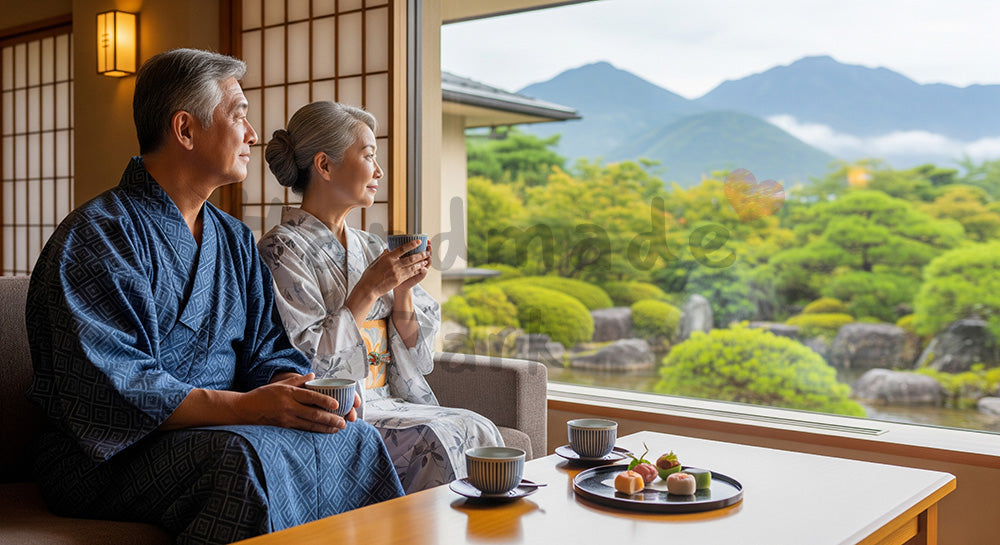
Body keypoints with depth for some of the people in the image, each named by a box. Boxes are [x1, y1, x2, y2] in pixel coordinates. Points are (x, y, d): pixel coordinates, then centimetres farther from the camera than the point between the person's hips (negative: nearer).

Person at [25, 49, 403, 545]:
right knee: (247, 455, -36)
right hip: (110, 458, -6)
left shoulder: (235, 239, 17)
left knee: (355, 440, -17)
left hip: (226, 429, 7)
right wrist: (246, 407, -28)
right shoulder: (96, 236, -10)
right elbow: (112, 390, -20)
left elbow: (266, 349, 14)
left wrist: (292, 387, -10)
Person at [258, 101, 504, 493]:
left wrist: (403, 293, -5)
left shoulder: (372, 248, 13)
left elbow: (411, 360, 13)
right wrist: (368, 290, -15)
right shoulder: (283, 251, -7)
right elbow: (302, 366, -15)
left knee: (479, 431, -17)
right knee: (437, 440, -26)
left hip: (392, 405, 6)